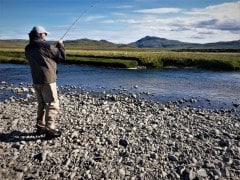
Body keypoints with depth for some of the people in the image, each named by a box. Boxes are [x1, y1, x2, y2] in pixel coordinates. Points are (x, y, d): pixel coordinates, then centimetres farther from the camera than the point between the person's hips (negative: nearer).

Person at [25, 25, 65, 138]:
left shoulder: (28, 49, 8)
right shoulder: (45, 46, -14)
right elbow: (62, 57, -6)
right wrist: (60, 45, 11)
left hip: (36, 81, 8)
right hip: (47, 80, -8)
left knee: (42, 104, 19)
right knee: (52, 105, -1)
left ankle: (40, 127, 24)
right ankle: (50, 130, -1)